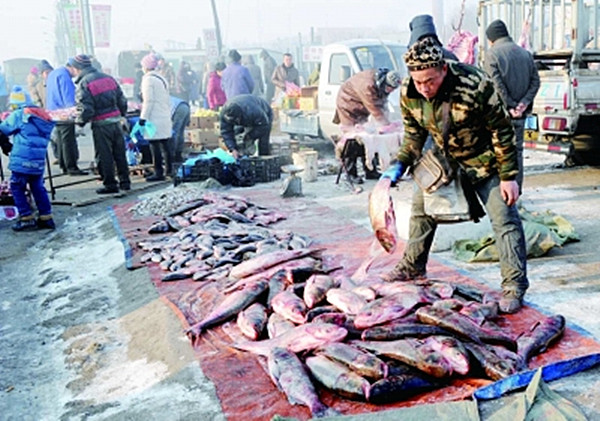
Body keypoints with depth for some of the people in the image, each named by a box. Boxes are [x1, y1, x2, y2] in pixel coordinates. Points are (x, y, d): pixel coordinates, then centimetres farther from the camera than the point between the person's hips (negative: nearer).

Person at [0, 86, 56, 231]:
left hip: (22, 160, -6)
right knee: (38, 188, 16)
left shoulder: (18, 115, -4)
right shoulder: (44, 117, 15)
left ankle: (27, 218, 4)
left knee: (17, 187, 6)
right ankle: (46, 218, 16)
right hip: (39, 162, 6)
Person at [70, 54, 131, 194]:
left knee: (104, 156, 4)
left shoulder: (83, 84, -9)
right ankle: (125, 181, 19)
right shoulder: (109, 78, 10)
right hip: (116, 121, 6)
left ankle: (110, 184, 10)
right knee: (119, 153, 13)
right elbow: (122, 101, 11)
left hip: (101, 125, -6)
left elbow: (85, 109, -15)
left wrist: (79, 122, 1)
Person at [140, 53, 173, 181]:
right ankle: (169, 169, 21)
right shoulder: (162, 78, 16)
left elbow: (148, 101, -15)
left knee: (155, 145, -6)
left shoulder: (148, 79, -10)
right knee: (165, 144, 14)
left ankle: (158, 172, -5)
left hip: (155, 118, -9)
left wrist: (143, 117, -12)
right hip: (166, 117, 9)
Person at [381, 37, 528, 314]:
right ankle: (412, 266, 30)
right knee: (421, 207, 12)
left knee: (504, 219, -9)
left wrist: (508, 176, -20)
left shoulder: (475, 86, -32)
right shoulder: (409, 93, -17)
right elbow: (414, 134, 0)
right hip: (443, 157, 5)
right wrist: (400, 165, -13)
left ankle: (514, 286, -2)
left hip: (484, 161, -5)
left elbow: (502, 132, -22)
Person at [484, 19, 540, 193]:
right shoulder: (525, 53, 10)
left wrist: (509, 106, -13)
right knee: (517, 150, 13)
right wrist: (524, 103, -5)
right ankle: (516, 190, 17)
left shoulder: (492, 54, -8)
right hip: (521, 113, 5)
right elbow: (535, 81, 4)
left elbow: (496, 84, -16)